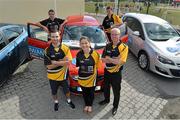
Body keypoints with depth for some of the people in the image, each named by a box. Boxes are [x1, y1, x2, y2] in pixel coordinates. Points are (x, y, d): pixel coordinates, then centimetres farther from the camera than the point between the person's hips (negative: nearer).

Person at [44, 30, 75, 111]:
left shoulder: (65, 48, -12)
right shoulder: (47, 50, -13)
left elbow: (68, 62, -20)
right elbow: (49, 66, -16)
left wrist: (55, 62, -22)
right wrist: (62, 62, -22)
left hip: (63, 75, 0)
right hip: (52, 76, 0)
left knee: (67, 90, 21)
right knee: (54, 92, 21)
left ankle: (69, 101, 50)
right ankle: (56, 102, 50)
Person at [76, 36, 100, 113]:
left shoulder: (95, 54, -16)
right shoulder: (79, 54, -8)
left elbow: (97, 65, -7)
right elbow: (77, 65, 3)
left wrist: (94, 71, -13)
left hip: (92, 77, -2)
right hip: (82, 78, 2)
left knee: (91, 92, 19)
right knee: (84, 93, 21)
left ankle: (90, 105, 45)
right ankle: (86, 105, 47)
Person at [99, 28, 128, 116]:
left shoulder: (124, 47, -18)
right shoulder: (108, 46, -2)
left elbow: (121, 62, -27)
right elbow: (103, 59, -8)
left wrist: (108, 59, -20)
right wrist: (115, 60, -21)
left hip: (116, 73, -5)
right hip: (107, 71, 5)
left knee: (116, 91, 14)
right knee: (106, 87, 25)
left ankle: (115, 106, 39)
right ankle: (106, 100, 53)